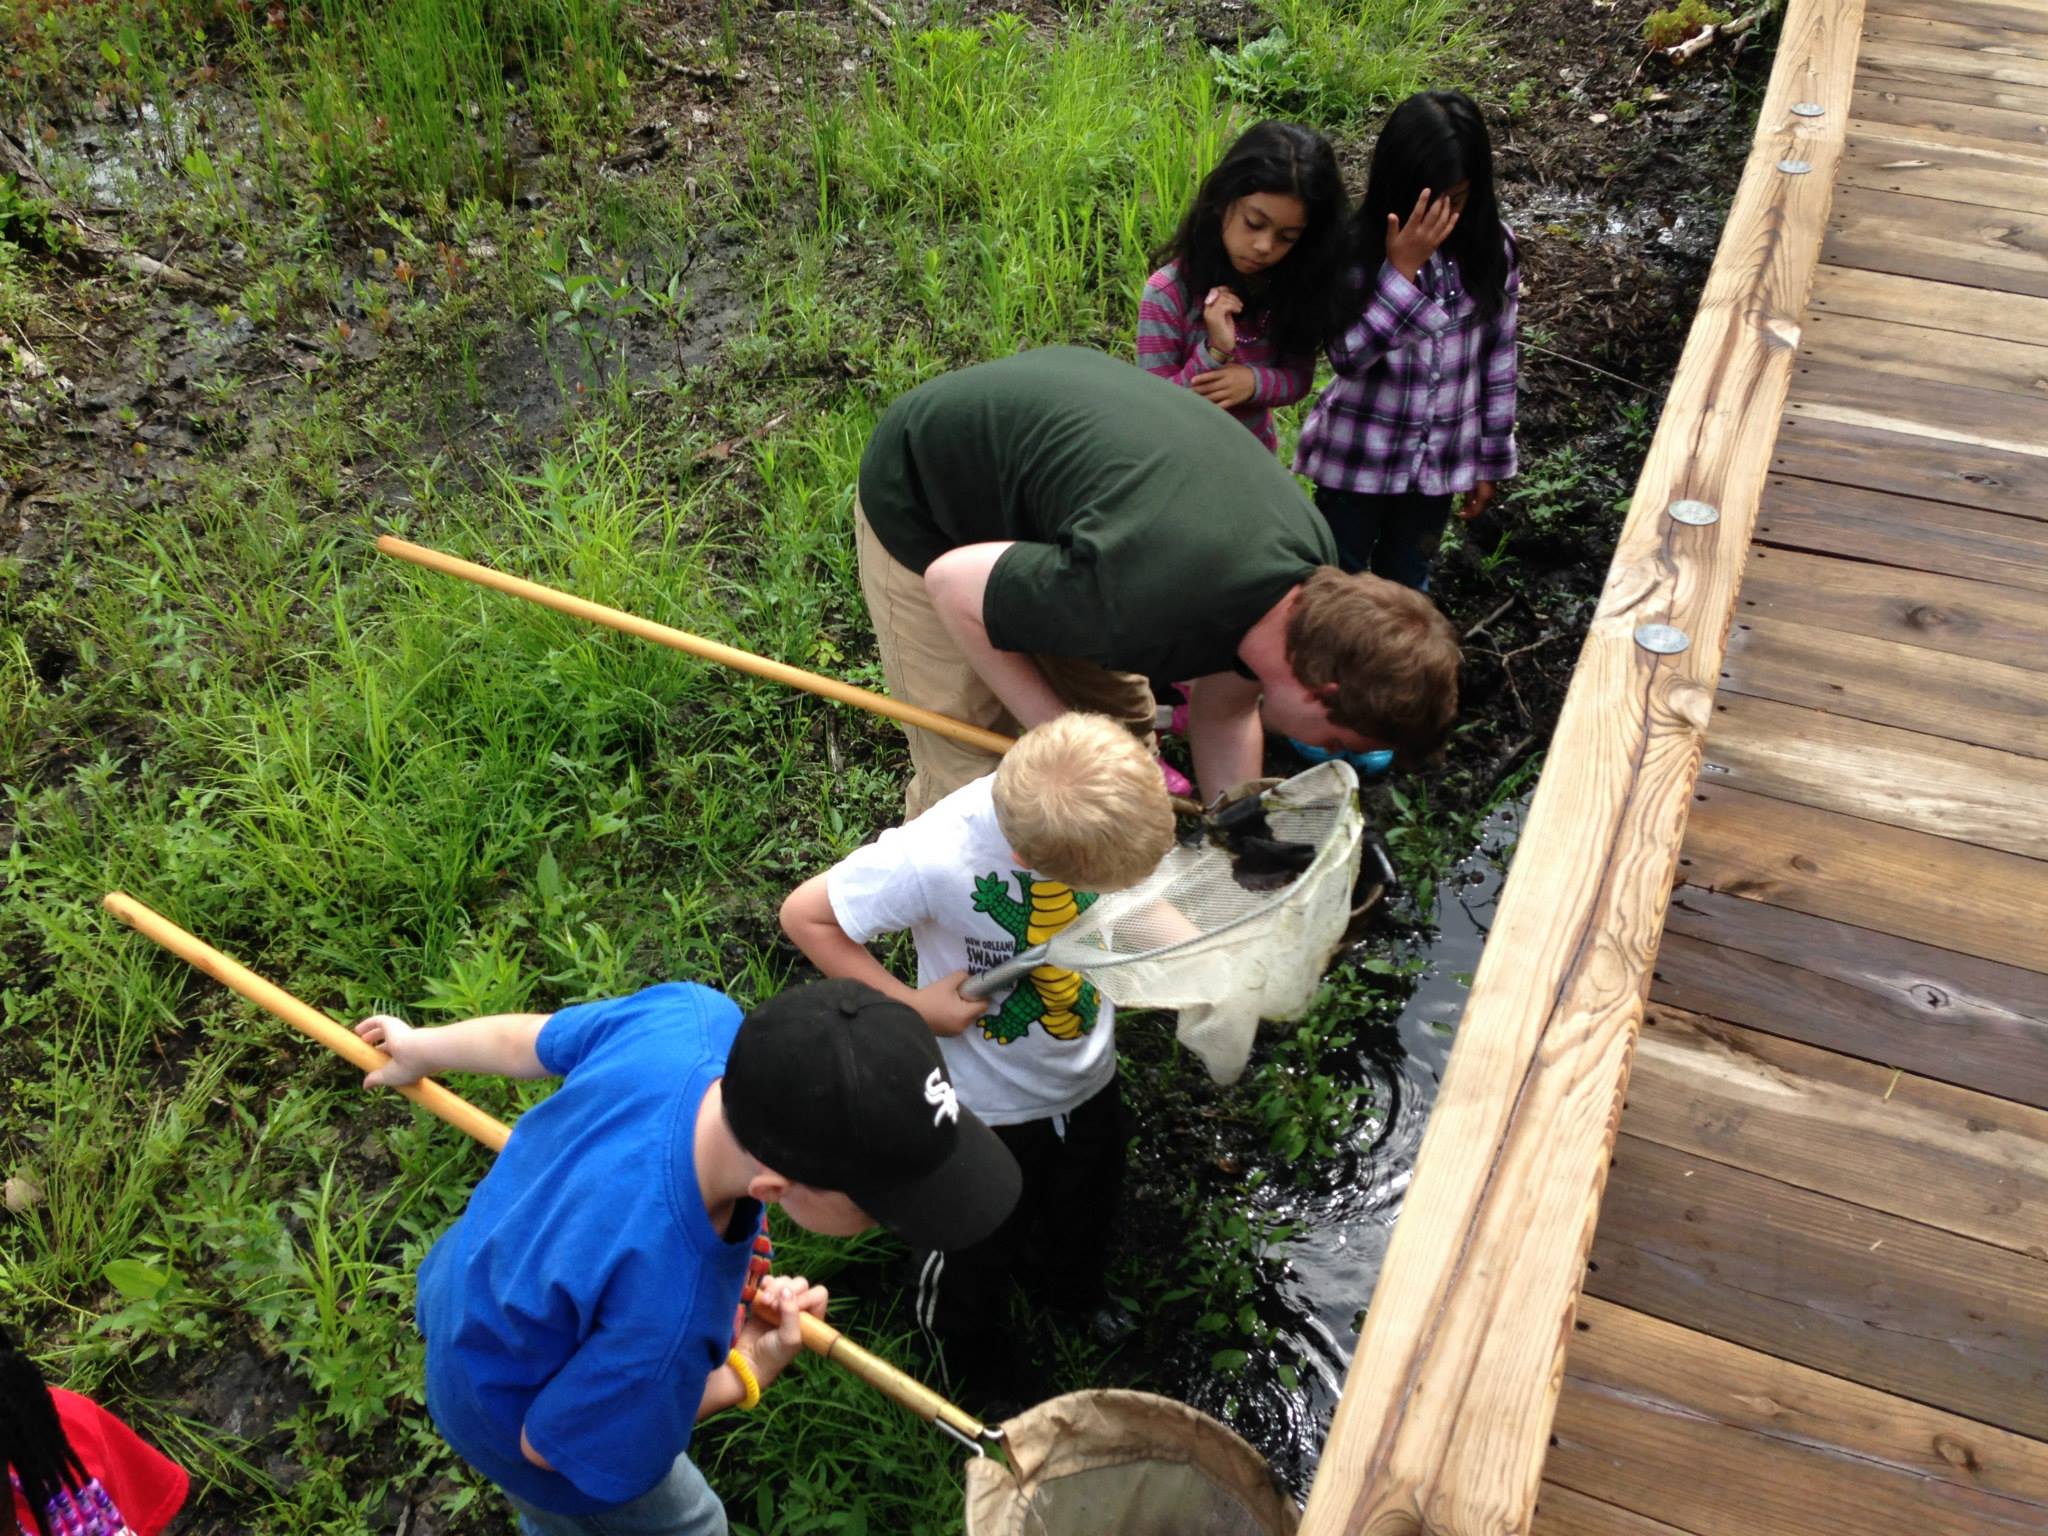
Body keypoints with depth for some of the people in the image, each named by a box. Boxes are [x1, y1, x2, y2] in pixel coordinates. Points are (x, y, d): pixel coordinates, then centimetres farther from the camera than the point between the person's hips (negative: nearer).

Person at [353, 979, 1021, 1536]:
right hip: (512, 1412, -5)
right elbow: (551, 1444, -27)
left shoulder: (697, 1018, -34)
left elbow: (534, 1039, -11)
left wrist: (423, 1047, 9)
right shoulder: (660, 1318, -50)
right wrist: (741, 1377, -19)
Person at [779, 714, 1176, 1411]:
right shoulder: (937, 855, -40)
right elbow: (804, 914, -25)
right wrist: (913, 1006, -26)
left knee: (1086, 1216, 32)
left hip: (1089, 1077, 5)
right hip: (984, 1105, -4)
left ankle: (1073, 1290, 67)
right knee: (975, 1253, 22)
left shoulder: (1102, 804, -26)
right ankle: (978, 1367, 55)